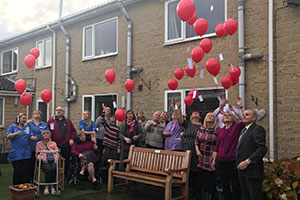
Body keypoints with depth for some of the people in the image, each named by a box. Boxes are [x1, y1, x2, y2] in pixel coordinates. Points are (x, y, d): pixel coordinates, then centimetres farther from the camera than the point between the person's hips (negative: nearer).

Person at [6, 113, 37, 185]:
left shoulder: (27, 127, 15)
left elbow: (30, 136, 7)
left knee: (27, 170, 1)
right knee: (17, 171, -1)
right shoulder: (12, 127, 5)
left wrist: (33, 138, -16)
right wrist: (16, 133, -26)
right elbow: (8, 136, -8)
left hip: (26, 153, 3)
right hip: (16, 154, -3)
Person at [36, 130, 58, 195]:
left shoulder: (53, 143, 26)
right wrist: (43, 159, -9)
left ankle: (52, 187, -27)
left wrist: (56, 159, -5)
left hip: (53, 161, 1)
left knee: (54, 168, -34)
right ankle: (46, 187, -27)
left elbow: (57, 153, 15)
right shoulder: (39, 144, 22)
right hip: (44, 162, -1)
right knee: (48, 169, -35)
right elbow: (38, 154, 11)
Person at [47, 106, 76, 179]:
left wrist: (71, 139, 5)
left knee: (67, 161, 5)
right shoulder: (51, 120, 6)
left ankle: (66, 176, 18)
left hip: (66, 146, 2)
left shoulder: (68, 121, 13)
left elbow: (73, 130, 17)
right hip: (55, 145, -2)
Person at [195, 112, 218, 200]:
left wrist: (214, 159, -15)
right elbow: (196, 140, 16)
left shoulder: (217, 129, -8)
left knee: (211, 180, -1)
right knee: (201, 178, 9)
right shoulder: (201, 128, 9)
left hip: (211, 158, -5)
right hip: (201, 158, 5)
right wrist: (197, 150, 1)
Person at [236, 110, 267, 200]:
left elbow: (262, 149, -20)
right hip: (242, 169, 9)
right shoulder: (243, 130, 19)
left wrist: (247, 161, -22)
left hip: (252, 170, -8)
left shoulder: (257, 129, -10)